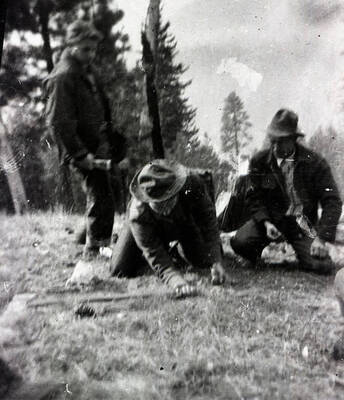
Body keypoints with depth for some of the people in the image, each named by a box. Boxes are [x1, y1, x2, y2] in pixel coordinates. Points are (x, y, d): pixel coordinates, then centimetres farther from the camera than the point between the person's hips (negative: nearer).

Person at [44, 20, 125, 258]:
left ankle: (102, 243, 30)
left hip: (100, 147, 9)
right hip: (85, 151, -9)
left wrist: (112, 145, 18)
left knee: (108, 194, 16)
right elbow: (58, 122, -20)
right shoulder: (62, 78, -15)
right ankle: (94, 250, 5)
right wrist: (80, 155, -22)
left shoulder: (88, 73, 15)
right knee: (101, 199, -7)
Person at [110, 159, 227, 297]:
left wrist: (216, 263, -40)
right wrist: (176, 280, -59)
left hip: (184, 223, 2)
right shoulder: (138, 212, -45)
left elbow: (209, 223, -32)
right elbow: (155, 254, -41)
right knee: (119, 270, -8)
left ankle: (176, 249, 27)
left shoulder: (192, 184, -42)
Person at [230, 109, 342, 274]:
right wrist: (266, 222, -19)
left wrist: (321, 238, -20)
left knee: (322, 266, -22)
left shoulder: (315, 163, -9)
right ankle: (256, 253, 12)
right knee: (239, 242, -27)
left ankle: (303, 253, 16)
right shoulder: (259, 161, -3)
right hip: (271, 218, 1)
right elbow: (255, 198, 1)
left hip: (303, 224, -1)